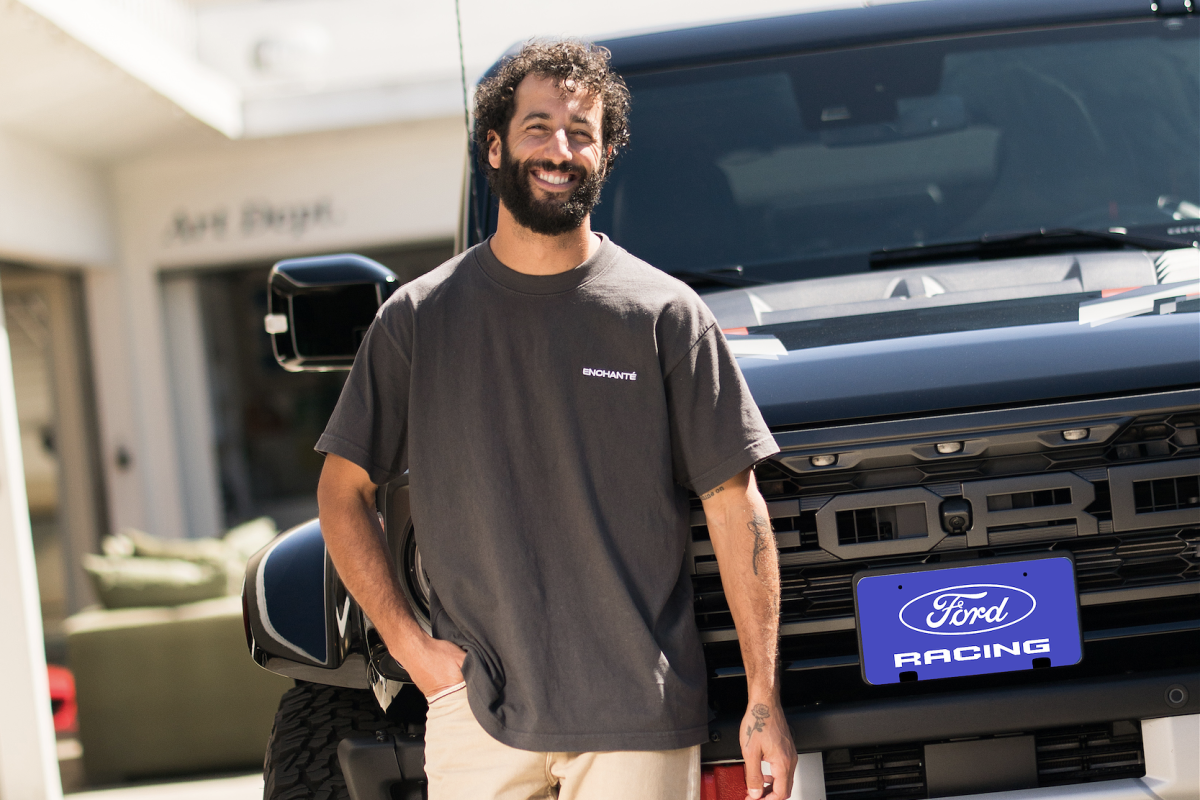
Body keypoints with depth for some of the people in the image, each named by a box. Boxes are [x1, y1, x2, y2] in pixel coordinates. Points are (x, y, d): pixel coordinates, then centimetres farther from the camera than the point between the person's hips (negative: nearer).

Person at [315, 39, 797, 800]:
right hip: (475, 708, 1)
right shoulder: (418, 317, 5)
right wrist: (407, 642, 0)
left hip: (639, 714, -1)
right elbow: (344, 489, 11)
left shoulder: (666, 315, 0)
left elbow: (735, 504, -1)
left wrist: (764, 701, -5)